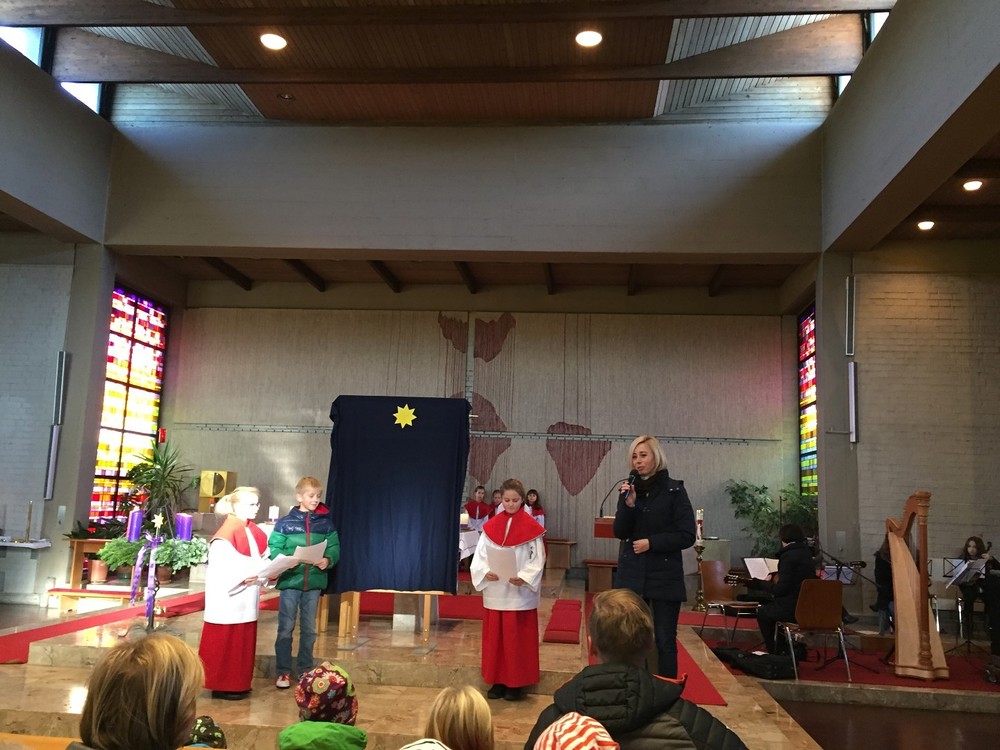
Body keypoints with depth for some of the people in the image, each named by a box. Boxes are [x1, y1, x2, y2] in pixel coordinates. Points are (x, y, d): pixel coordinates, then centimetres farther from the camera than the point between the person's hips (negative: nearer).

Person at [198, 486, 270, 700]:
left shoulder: (254, 532, 10)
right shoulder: (227, 533, -16)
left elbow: (262, 560, 11)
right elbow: (221, 568, -21)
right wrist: (244, 577, -26)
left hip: (247, 599, 8)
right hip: (229, 599, -8)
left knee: (244, 641, 13)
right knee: (225, 642, 1)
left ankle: (238, 684, 23)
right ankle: (222, 686, 12)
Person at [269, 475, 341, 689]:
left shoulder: (325, 523, 3)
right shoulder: (285, 523, -4)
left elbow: (335, 547, 4)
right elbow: (273, 549, -5)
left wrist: (328, 560, -15)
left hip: (314, 583, 3)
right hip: (290, 581, -2)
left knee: (309, 629, 12)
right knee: (286, 628, 2)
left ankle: (306, 670, 25)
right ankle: (283, 672, 14)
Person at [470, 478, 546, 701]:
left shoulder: (531, 527, -5)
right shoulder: (491, 526, 4)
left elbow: (538, 559, -7)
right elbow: (480, 555, 3)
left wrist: (523, 577, -22)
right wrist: (485, 572, -16)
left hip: (520, 593, -3)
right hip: (494, 592, 3)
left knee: (517, 639, 3)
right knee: (494, 637, 9)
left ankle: (516, 683, 14)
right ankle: (498, 681, 21)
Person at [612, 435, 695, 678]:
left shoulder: (674, 490, -5)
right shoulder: (629, 489, 5)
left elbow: (687, 536, -7)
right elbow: (620, 533, -2)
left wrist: (651, 542, -14)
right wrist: (629, 504, -17)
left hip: (665, 576, -3)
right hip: (631, 575, 3)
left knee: (664, 641, 2)